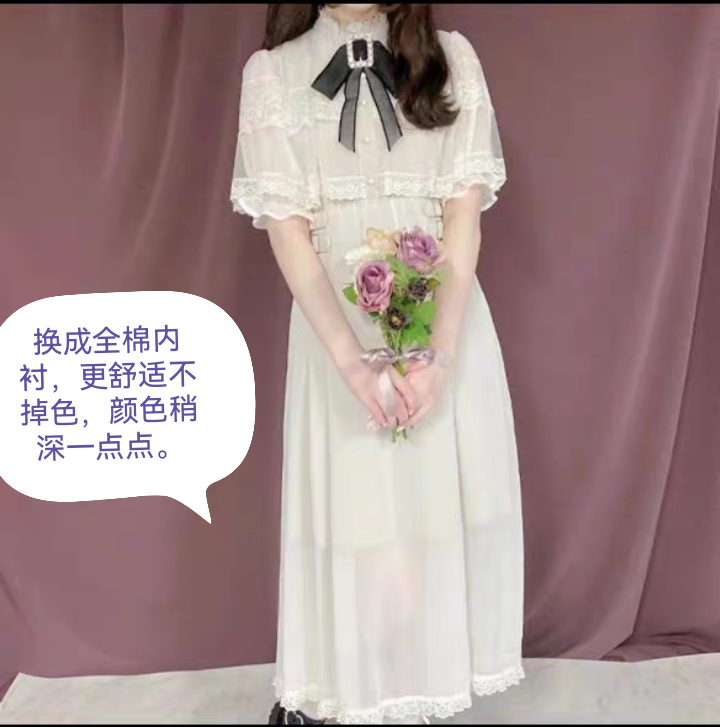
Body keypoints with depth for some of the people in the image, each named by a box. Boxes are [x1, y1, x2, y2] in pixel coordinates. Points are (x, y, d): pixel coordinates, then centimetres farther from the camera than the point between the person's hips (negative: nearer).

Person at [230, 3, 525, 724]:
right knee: (348, 510, 4)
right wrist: (353, 361, -17)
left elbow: (465, 211, -2)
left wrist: (438, 351, -15)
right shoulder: (271, 73, 2)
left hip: (446, 326, 2)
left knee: (442, 506, 6)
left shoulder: (452, 58, 6)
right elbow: (285, 226, -6)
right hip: (335, 330, -1)